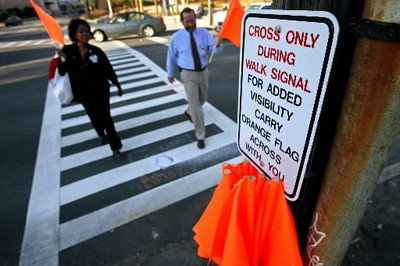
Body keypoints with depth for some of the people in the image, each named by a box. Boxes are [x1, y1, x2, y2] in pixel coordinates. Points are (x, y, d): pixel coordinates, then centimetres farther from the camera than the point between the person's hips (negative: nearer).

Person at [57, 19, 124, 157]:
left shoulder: (96, 51, -7)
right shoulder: (67, 51, -8)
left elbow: (108, 69, -1)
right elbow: (62, 72, -6)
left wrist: (118, 86, 2)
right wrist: (62, 61, -26)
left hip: (101, 90, -1)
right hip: (83, 93, 2)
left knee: (106, 117, -2)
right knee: (94, 116, 20)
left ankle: (115, 147, 6)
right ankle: (101, 134, 49)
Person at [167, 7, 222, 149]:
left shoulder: (204, 33, -3)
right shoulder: (176, 37, -7)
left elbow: (213, 50, -12)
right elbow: (171, 56, 5)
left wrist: (217, 45, -36)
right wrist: (170, 73, 13)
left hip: (203, 72, 4)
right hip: (188, 74, -3)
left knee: (202, 99, 21)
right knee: (195, 104, -9)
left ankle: (189, 112, 54)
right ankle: (200, 136, -1)